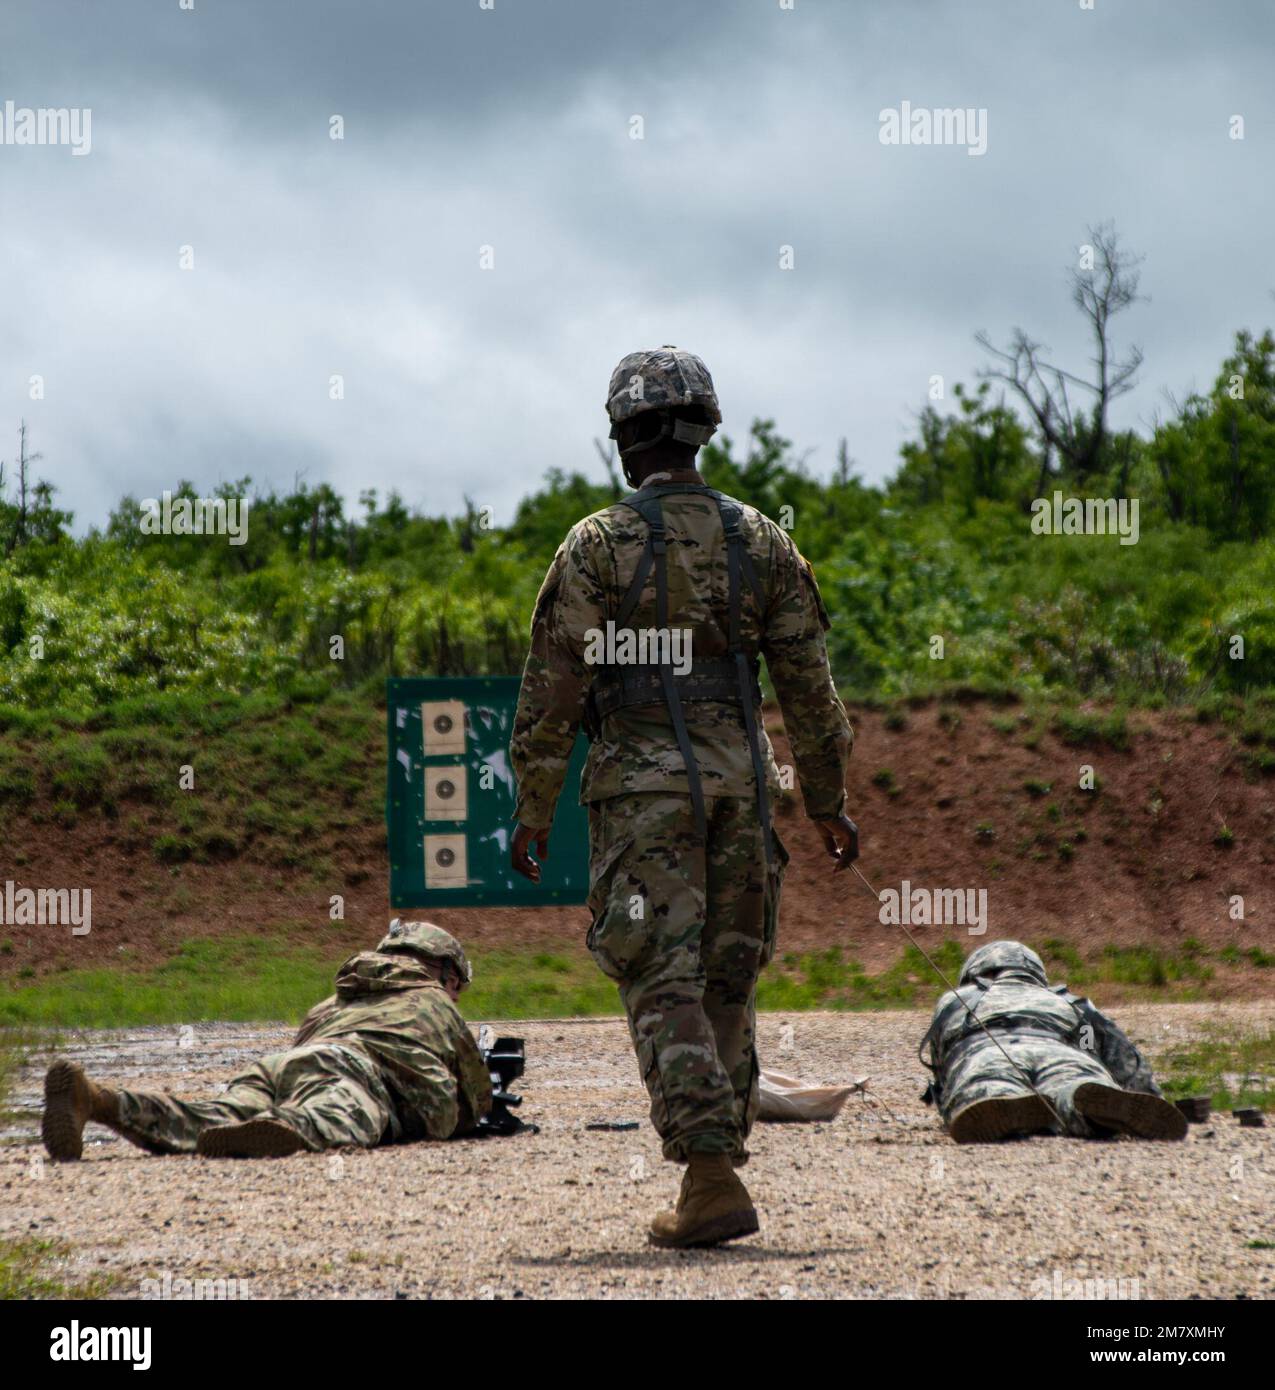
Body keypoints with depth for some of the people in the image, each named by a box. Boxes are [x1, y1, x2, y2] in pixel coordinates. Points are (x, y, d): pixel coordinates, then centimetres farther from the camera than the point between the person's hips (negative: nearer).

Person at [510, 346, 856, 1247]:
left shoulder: (596, 545, -5)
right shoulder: (762, 542, 5)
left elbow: (553, 690, -7)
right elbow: (809, 687, 7)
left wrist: (533, 812, 0)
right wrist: (829, 803, 16)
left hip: (640, 784, -4)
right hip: (740, 778, 4)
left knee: (665, 988, -5)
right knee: (726, 984, 13)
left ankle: (713, 1182, -16)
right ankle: (719, 1168, 15)